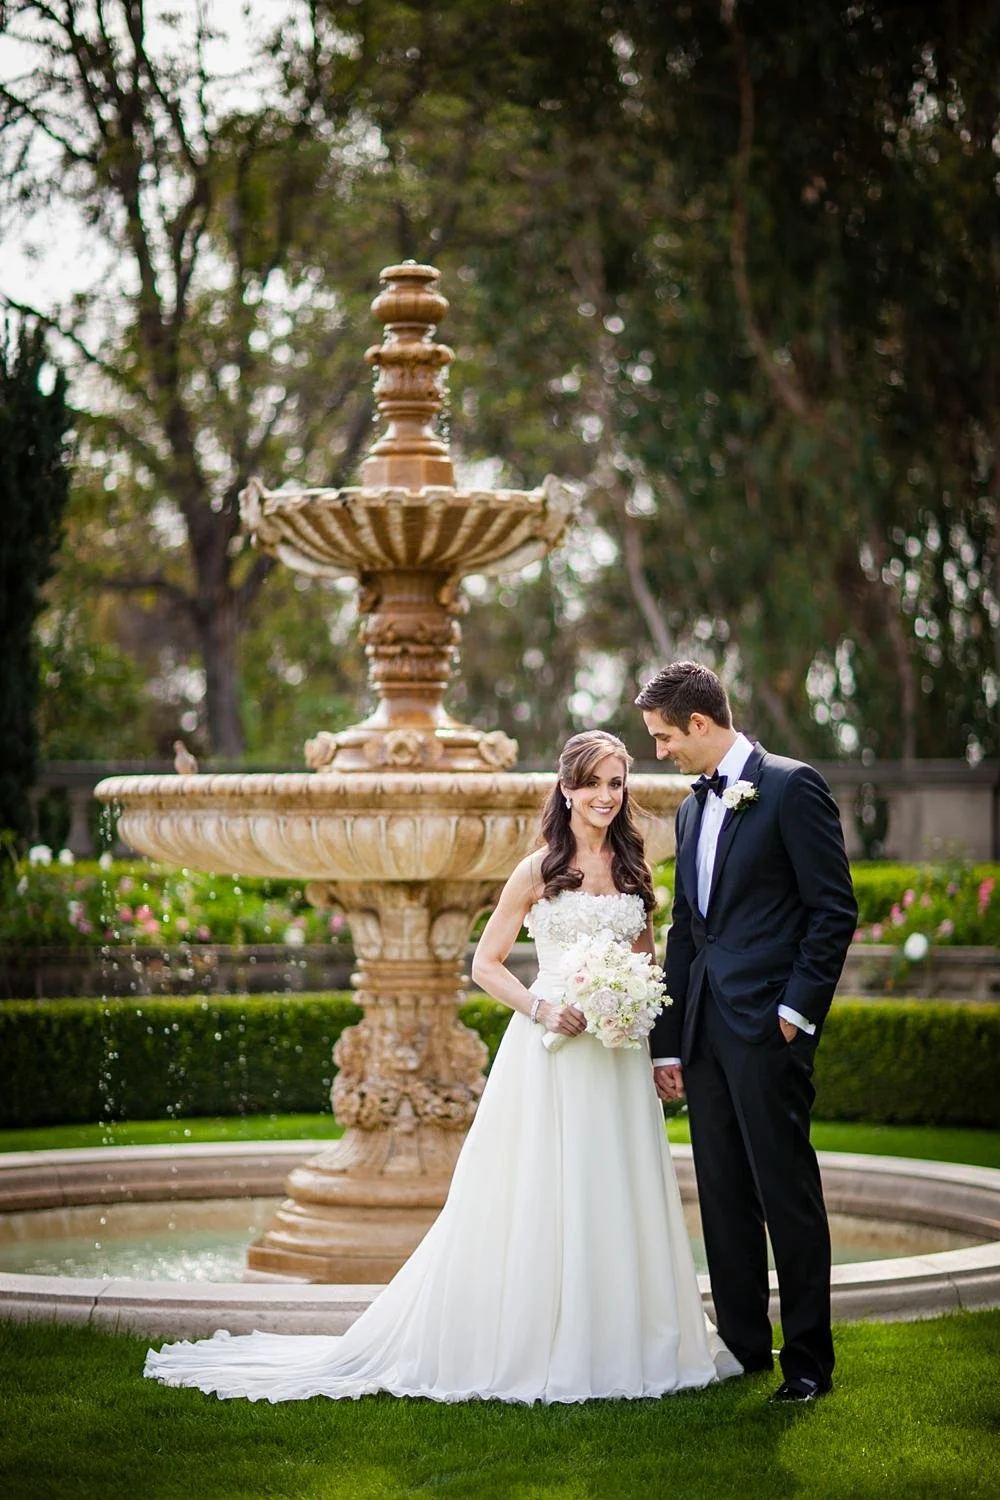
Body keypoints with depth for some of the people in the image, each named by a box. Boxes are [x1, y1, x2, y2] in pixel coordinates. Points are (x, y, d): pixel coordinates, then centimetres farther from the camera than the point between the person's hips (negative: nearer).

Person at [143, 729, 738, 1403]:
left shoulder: (634, 869, 10)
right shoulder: (538, 872, -1)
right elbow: (486, 964, 1)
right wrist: (542, 1008, -15)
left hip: (620, 1059, 4)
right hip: (550, 1051, -4)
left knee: (615, 1196, 6)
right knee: (536, 1199, -2)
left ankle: (618, 1344, 17)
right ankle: (526, 1346, 7)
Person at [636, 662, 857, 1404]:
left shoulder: (792, 787, -6)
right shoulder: (693, 809, 18)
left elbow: (835, 909, -10)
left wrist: (798, 1011, -14)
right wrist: (667, 1042, 16)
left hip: (768, 1028, -8)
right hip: (706, 1030, 8)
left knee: (787, 1194, -4)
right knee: (723, 1197, 10)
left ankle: (808, 1361, 3)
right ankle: (744, 1348, 17)